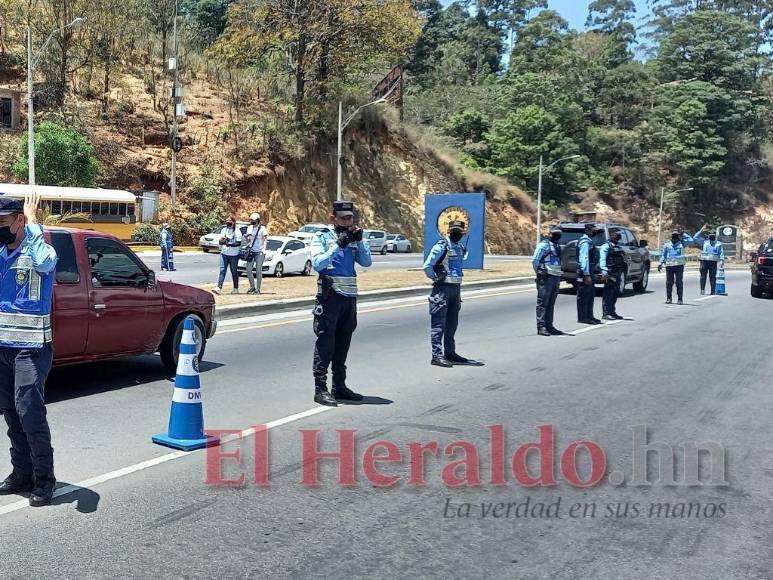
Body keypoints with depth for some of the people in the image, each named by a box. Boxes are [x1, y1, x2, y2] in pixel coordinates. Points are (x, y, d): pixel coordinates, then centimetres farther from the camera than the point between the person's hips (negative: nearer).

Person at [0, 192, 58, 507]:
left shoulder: (37, 249, -9)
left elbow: (44, 262, -32)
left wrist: (32, 221, -25)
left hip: (31, 347, -7)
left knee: (29, 411, -10)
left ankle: (44, 479, 0)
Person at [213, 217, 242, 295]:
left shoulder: (237, 231, -4)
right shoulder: (223, 230, 9)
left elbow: (239, 243, -11)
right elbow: (220, 242, 3)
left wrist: (230, 244, -24)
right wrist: (223, 240, -19)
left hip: (234, 255, -3)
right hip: (224, 254, 3)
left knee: (234, 272, 5)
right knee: (222, 270, -7)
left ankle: (236, 289, 17)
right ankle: (219, 288, -13)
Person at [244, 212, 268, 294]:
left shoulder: (262, 228, -2)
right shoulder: (250, 228, 13)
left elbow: (265, 239, -3)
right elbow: (248, 239, 17)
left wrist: (264, 249, -14)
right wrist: (248, 237, -5)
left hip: (259, 251, -5)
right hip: (251, 251, 5)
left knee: (258, 270, -3)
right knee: (249, 270, 3)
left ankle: (258, 289, 2)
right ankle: (252, 287, 17)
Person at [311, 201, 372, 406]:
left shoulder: (353, 238, 12)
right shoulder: (322, 237, -2)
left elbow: (367, 262, 2)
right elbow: (317, 263, -16)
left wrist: (359, 241, -11)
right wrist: (338, 246, -22)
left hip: (350, 296, 6)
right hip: (330, 295, -6)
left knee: (343, 343, 12)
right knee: (325, 343, -6)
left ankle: (339, 386, 20)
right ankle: (320, 389, -5)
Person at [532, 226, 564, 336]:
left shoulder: (558, 247, 19)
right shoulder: (544, 245, -6)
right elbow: (534, 260, -10)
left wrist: (558, 275, 15)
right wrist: (540, 273, -7)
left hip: (556, 278, 8)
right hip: (546, 278, -8)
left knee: (551, 304, 11)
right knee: (543, 303, -6)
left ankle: (549, 325, 17)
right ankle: (541, 327, -7)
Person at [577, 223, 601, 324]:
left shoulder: (589, 241, 18)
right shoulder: (585, 242, -15)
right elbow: (584, 259, -22)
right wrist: (587, 275, -26)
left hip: (589, 271, 11)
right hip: (585, 272, -11)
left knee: (590, 294, 15)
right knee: (583, 296, -6)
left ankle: (589, 316, 22)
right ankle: (582, 318, -2)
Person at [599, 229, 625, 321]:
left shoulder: (618, 246, 17)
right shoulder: (606, 246, -10)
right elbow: (602, 260, -18)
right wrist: (604, 272, -27)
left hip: (617, 273, 9)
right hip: (610, 274, -9)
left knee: (616, 293, 14)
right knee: (608, 294, -6)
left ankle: (612, 312, 23)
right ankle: (606, 313, -3)